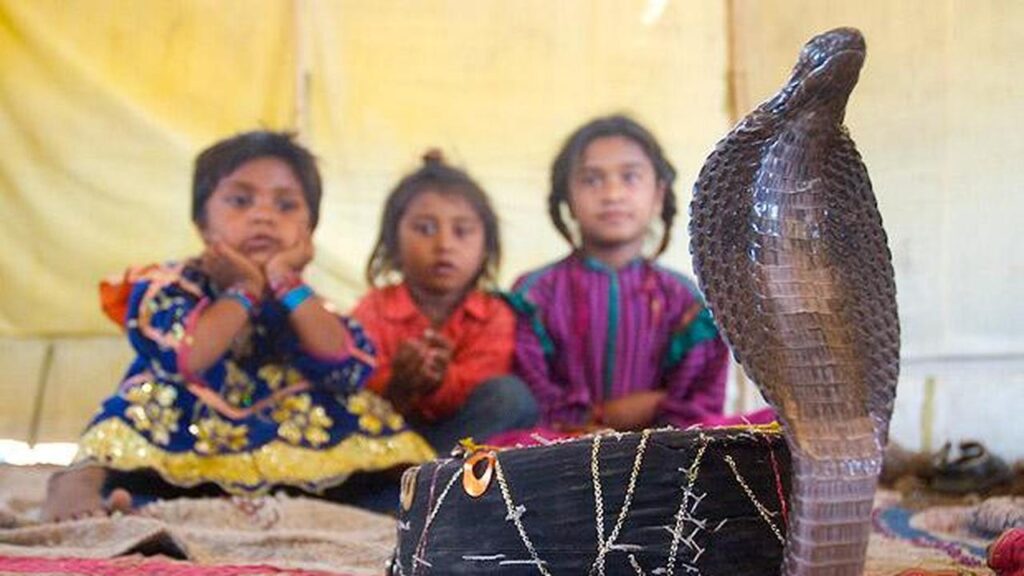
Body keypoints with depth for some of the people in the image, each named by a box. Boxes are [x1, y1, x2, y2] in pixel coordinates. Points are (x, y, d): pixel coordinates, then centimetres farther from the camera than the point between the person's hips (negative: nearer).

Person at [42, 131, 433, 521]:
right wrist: (245, 291, -13)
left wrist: (288, 285, -13)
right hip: (173, 453, -3)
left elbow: (349, 369, -15)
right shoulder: (167, 286, -4)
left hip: (283, 461, 3)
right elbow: (186, 357, -27)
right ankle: (82, 479, -38)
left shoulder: (299, 300, 5)